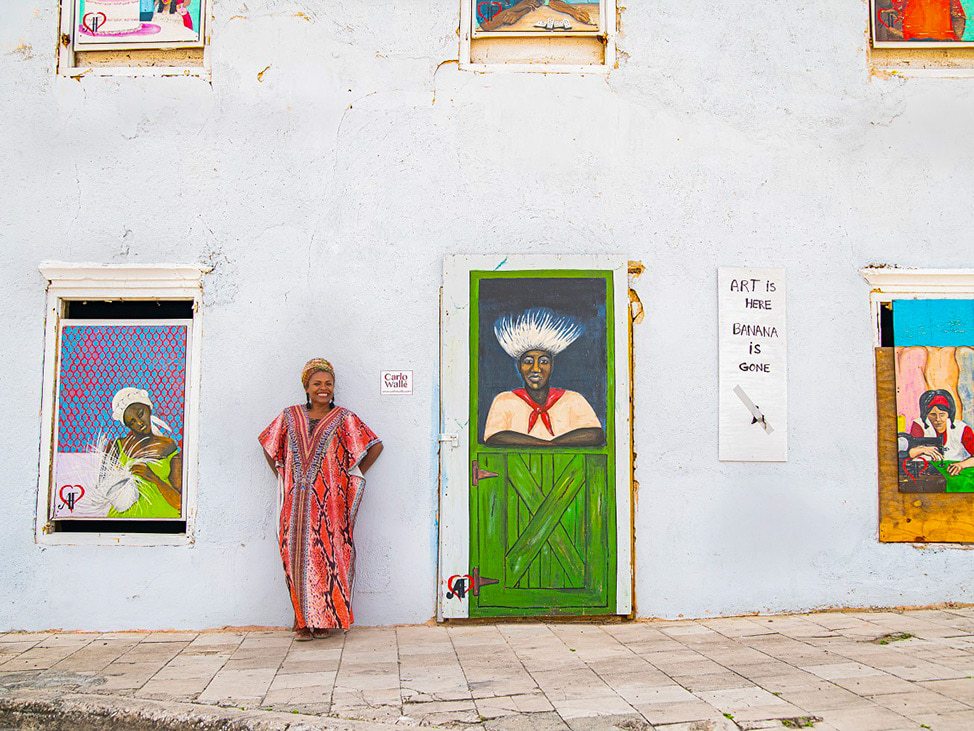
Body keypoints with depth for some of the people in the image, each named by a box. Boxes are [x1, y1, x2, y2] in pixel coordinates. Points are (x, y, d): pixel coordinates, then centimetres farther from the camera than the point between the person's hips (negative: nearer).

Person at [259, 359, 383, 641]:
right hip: (297, 502, 2)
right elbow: (268, 444, 23)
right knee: (297, 556, 0)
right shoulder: (289, 417, 11)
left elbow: (375, 446, 6)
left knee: (328, 555, -5)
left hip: (331, 501, -2)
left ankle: (325, 618, 4)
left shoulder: (344, 419, 5)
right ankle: (303, 620, 6)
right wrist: (283, 476, 13)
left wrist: (353, 476, 3)